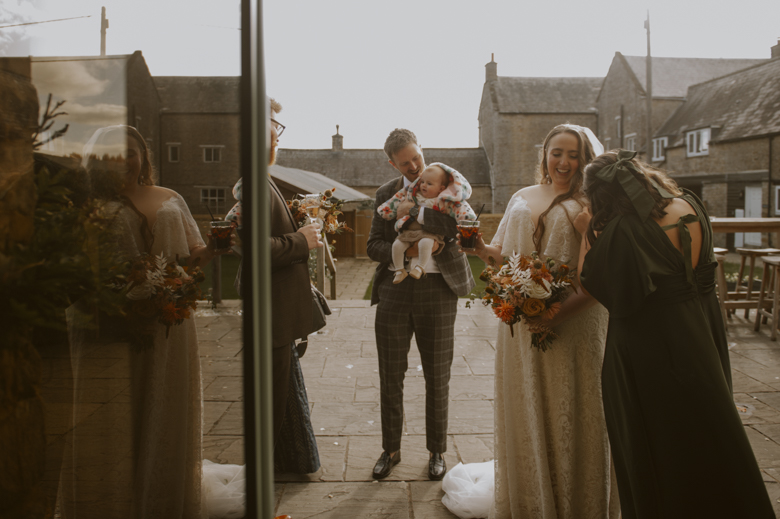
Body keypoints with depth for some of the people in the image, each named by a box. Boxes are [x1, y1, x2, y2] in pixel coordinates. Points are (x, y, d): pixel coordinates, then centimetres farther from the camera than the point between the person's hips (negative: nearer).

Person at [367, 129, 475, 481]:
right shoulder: (385, 194, 9)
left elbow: (457, 229, -15)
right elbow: (374, 246, 6)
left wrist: (413, 204, -19)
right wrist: (399, 250, -14)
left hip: (437, 290, -2)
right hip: (394, 290, 2)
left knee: (437, 378, 8)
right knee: (390, 377, 9)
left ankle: (436, 451, 27)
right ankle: (391, 449, 27)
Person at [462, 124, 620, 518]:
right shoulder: (522, 199, 12)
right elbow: (502, 256, 14)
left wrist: (565, 307, -22)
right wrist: (480, 248, -7)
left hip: (573, 324, -3)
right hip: (522, 323, 4)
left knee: (571, 415, 5)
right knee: (526, 413, 11)